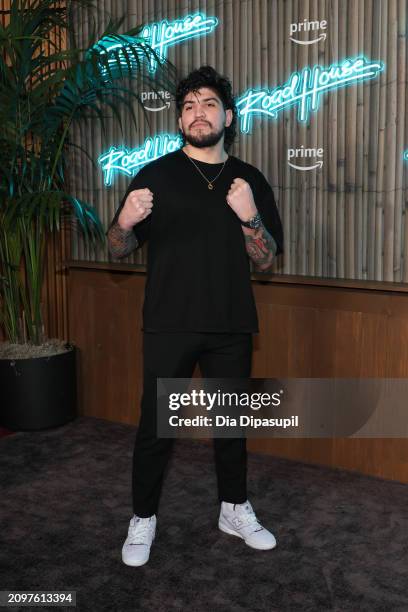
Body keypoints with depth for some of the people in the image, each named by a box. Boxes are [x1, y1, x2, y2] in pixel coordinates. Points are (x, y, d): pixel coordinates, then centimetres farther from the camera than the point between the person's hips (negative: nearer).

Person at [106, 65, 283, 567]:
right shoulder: (155, 175, 0)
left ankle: (235, 510, 33)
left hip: (231, 327, 2)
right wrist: (125, 222, -22)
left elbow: (266, 259, 4)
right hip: (169, 325, -2)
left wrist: (249, 216, -15)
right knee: (155, 426, 3)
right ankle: (142, 520, 22)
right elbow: (118, 250, 1)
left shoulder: (250, 180, 6)